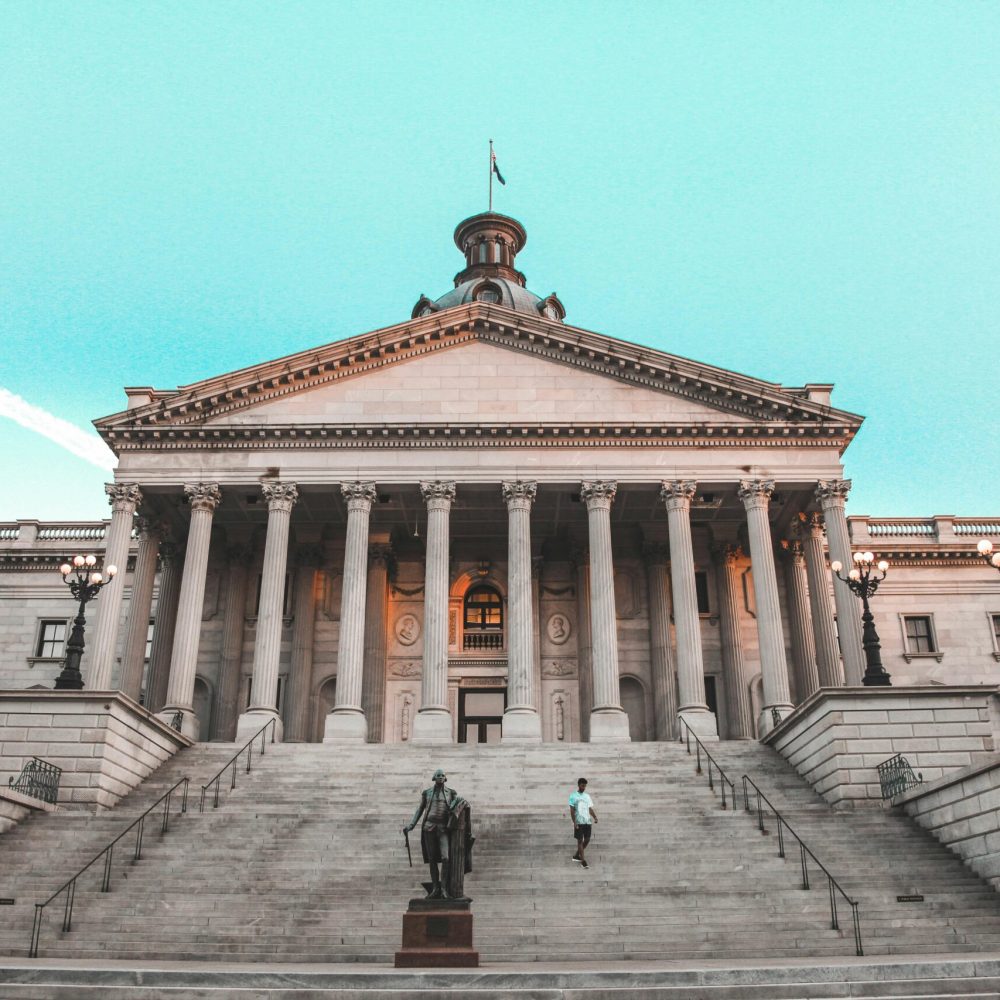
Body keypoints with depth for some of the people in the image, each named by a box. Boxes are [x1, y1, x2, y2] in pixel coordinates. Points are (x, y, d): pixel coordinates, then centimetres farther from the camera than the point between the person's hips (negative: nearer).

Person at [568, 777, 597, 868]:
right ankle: (583, 861, -2)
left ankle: (576, 855, 23)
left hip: (588, 822, 5)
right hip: (579, 822, -5)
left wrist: (595, 817, -5)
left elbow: (590, 809, 11)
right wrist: (574, 822, -14)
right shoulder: (573, 796, -2)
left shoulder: (587, 796, 13)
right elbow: (572, 810, -6)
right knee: (580, 840, -3)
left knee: (587, 840, 6)